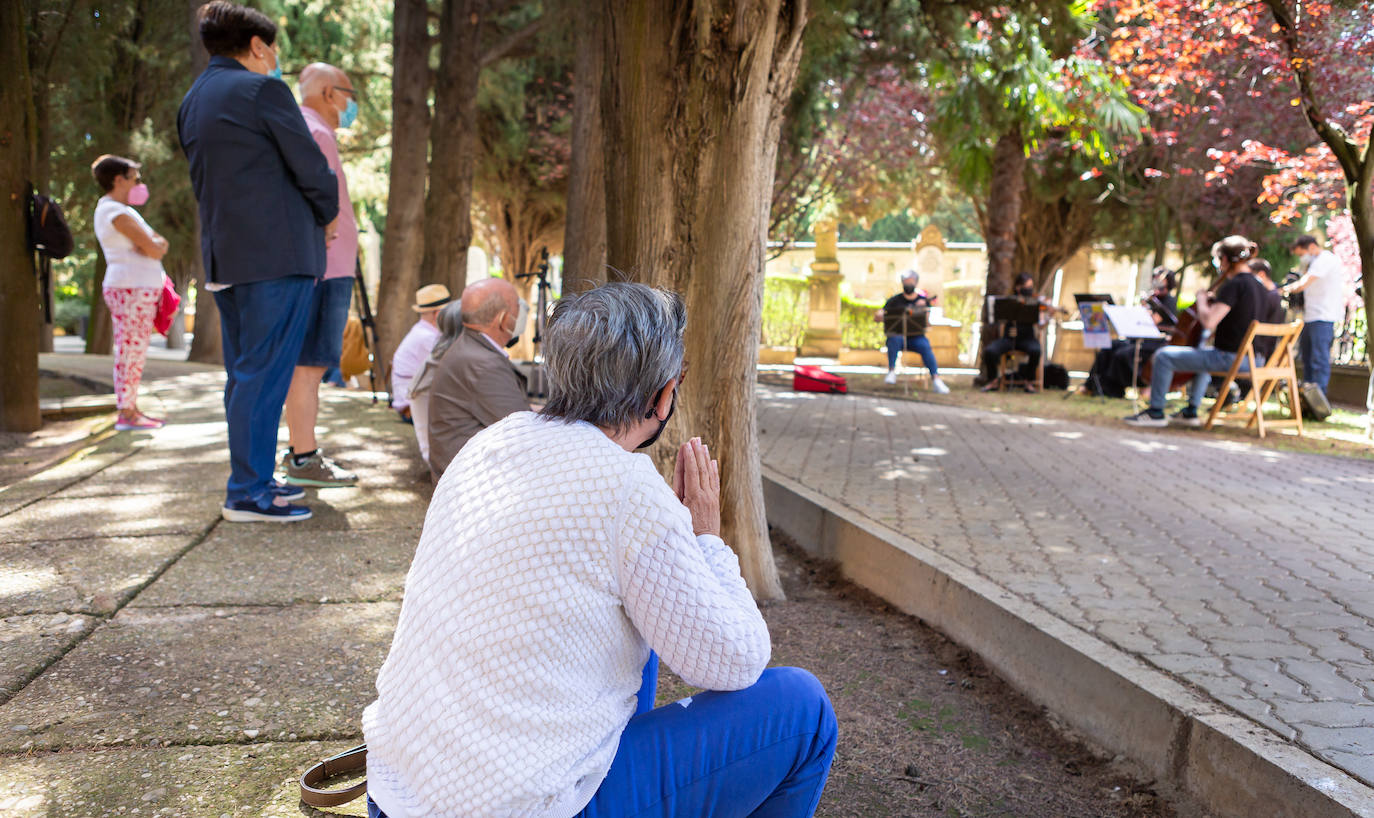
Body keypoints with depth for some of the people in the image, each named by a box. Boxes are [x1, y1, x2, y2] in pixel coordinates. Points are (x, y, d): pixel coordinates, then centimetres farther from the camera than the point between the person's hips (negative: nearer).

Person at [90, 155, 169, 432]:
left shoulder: (120, 210, 21)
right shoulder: (115, 211, -11)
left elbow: (160, 244, 19)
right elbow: (153, 250, -15)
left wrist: (154, 243, -1)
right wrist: (154, 245, 5)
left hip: (140, 289, 10)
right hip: (131, 287, -10)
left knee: (134, 352, 12)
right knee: (131, 351, -9)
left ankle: (131, 409, 17)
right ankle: (126, 414, -8)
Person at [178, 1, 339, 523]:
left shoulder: (193, 100, 18)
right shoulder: (262, 90, -8)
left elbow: (203, 179, 20)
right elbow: (310, 165, -9)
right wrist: (327, 215, 8)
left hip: (224, 256, 9)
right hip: (276, 253, -9)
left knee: (242, 374, 14)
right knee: (265, 374, -7)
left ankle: (251, 480, 21)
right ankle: (247, 494, -5)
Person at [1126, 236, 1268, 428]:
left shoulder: (1234, 285, -17)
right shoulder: (1258, 286, 11)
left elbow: (1208, 322, -24)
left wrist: (1202, 300, -7)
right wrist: (1214, 302, 15)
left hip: (1230, 358, -10)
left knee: (1163, 356, -3)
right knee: (1204, 353, 40)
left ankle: (1155, 412, 6)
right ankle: (1191, 411, 38)